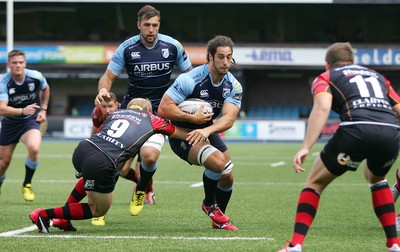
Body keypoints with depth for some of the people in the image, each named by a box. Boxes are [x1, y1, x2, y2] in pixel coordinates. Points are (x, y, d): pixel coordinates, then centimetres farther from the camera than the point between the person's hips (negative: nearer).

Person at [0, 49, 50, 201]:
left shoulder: (36, 77, -15)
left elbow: (45, 89, 11)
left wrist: (43, 109, 6)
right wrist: (23, 110, -46)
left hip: (31, 120, 0)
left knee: (34, 149, -29)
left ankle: (27, 185, -7)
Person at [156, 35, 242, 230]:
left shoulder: (233, 86, -9)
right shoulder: (190, 79, -24)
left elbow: (228, 118, -22)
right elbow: (163, 109, -26)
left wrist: (206, 130, -40)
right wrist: (192, 118, -29)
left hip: (208, 133, 6)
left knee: (227, 177, 1)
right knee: (218, 162, -27)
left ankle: (218, 219, 29)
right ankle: (209, 204, 0)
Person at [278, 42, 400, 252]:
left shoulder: (326, 78, 22)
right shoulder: (377, 76, 35)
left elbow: (322, 106, 0)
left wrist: (305, 147, -9)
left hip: (357, 130, -4)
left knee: (315, 182, 17)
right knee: (376, 178, 35)